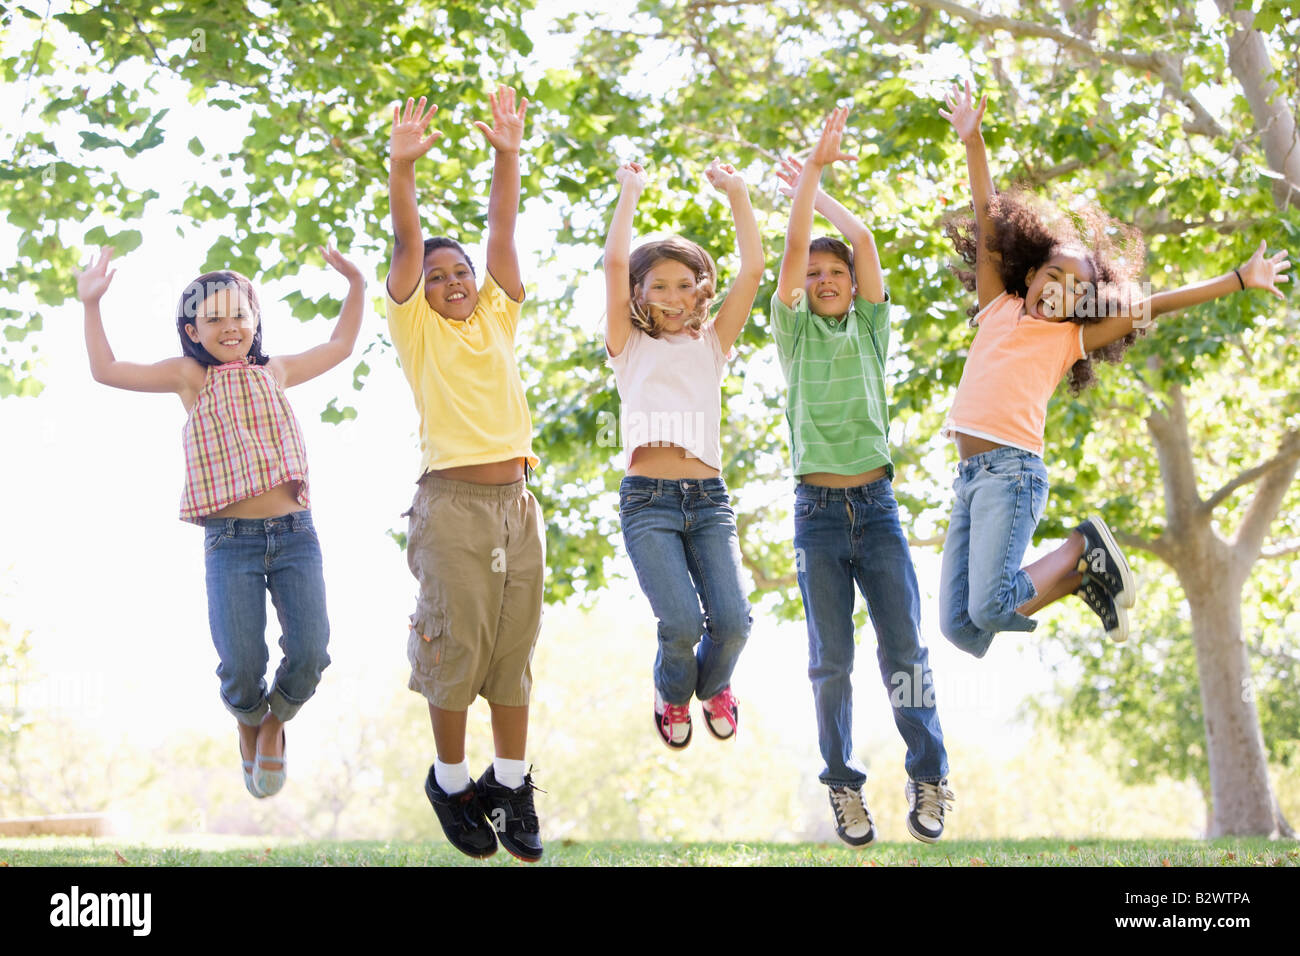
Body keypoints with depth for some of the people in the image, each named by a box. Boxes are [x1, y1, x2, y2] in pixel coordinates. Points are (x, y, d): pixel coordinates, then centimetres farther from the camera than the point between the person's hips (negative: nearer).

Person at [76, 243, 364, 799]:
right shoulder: (191, 376, 6)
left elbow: (339, 347, 32)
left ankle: (276, 722, 23)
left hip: (295, 534, 2)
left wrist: (356, 286, 26)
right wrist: (91, 304, -7)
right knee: (241, 668, -12)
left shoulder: (275, 372, 15)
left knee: (309, 654, -12)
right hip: (230, 543, -2)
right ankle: (249, 726, 26)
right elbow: (107, 371, -1)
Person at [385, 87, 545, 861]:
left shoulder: (497, 318, 15)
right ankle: (451, 780, 14)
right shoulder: (418, 328, 6)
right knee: (458, 644, -2)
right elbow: (408, 243, -6)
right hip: (453, 501, -4)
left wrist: (508, 157, -2)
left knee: (515, 645, 6)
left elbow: (503, 232, 8)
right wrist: (403, 166, -17)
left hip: (516, 502, 4)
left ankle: (512, 784, 14)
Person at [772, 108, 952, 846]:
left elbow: (864, 238, 4)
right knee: (831, 660, 1)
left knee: (905, 647, -3)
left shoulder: (870, 330, 12)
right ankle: (845, 787, 9)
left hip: (876, 502, 1)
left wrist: (818, 188, 13)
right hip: (818, 509, -1)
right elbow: (793, 249, -3)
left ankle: (929, 777, 6)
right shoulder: (796, 332, 9)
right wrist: (811, 171, -6)